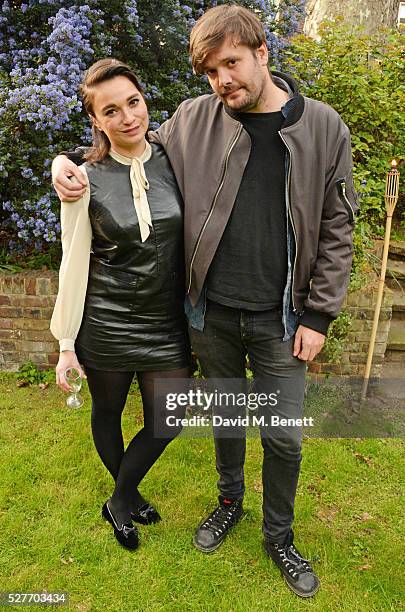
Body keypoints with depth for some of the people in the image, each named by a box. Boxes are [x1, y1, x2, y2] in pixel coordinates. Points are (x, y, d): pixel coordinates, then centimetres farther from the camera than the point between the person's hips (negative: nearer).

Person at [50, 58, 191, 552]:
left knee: (166, 425, 9)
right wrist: (66, 344, -3)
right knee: (107, 413, 18)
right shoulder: (87, 180, -9)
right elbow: (75, 264, -5)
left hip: (168, 322, 3)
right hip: (106, 323, -2)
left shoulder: (173, 160, -2)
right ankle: (127, 496, 47)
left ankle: (120, 501, 38)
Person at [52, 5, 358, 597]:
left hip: (279, 318, -1)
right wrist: (69, 162, -7)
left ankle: (279, 536, 37)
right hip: (211, 311, 2)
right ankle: (230, 502, 48)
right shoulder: (193, 120, -2)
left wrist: (319, 314, -4)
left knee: (284, 437, 9)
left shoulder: (323, 127, -4)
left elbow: (336, 229, -2)